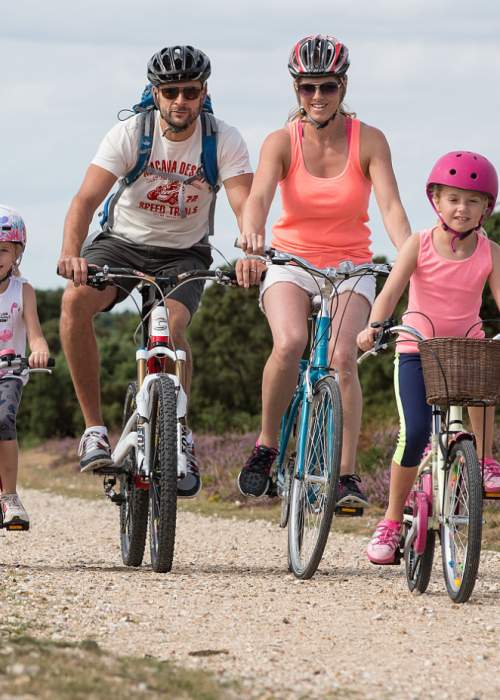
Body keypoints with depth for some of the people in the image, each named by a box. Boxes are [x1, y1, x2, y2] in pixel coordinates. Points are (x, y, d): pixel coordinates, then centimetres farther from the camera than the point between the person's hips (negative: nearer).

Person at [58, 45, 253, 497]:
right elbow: (87, 198, -26)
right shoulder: (129, 134, -16)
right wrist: (70, 253, -45)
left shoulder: (224, 141, -14)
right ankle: (94, 427, -19)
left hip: (183, 253, 0)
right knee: (75, 300, -29)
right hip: (123, 242, 1)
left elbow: (244, 204, -25)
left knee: (172, 326, -30)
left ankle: (181, 438, -6)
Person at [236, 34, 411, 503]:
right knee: (289, 343, -29)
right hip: (291, 261, 0)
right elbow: (259, 196, -24)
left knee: (342, 356, -24)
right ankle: (266, 446, -9)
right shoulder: (282, 142, -7)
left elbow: (390, 205, -18)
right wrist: (251, 236, -46)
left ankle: (347, 476, -17)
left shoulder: (368, 141, -7)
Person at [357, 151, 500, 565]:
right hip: (417, 348, -2)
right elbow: (391, 291, -18)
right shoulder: (420, 245, -6)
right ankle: (392, 521, -2)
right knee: (415, 433, -19)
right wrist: (374, 326, -37)